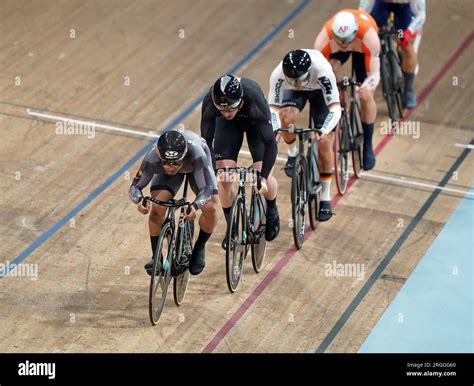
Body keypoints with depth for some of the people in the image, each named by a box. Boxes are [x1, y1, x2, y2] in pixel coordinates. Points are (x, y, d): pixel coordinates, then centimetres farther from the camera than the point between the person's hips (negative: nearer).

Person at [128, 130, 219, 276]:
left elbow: (208, 188, -40)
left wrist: (195, 206, -59)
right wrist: (139, 200, -50)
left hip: (195, 165, -1)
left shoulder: (197, 155, -46)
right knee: (157, 207, -21)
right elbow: (135, 186, -27)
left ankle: (199, 248, 8)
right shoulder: (152, 159, -39)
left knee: (210, 208, -19)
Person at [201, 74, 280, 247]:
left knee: (263, 174, -13)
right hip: (228, 126, 2)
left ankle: (272, 211, 21)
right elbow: (206, 141, -26)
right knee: (223, 176, -12)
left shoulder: (254, 100, -43)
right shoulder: (210, 103, -37)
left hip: (255, 122, -2)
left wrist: (263, 177, -42)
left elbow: (270, 143, -37)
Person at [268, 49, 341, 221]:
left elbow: (335, 108, -42)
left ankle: (325, 199, 5)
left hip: (319, 90, -1)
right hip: (294, 93, 2)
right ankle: (293, 154, 3)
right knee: (286, 117, -31)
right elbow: (273, 108, -30)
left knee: (324, 144, -9)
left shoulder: (322, 70, -43)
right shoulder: (278, 74, -38)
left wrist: (324, 131, -59)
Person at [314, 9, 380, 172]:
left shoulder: (368, 35, -45)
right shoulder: (324, 38, -42)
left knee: (366, 97, -10)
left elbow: (374, 73, -39)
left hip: (362, 47, -1)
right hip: (334, 49, 1)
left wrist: (368, 86, -61)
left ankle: (368, 146, 9)